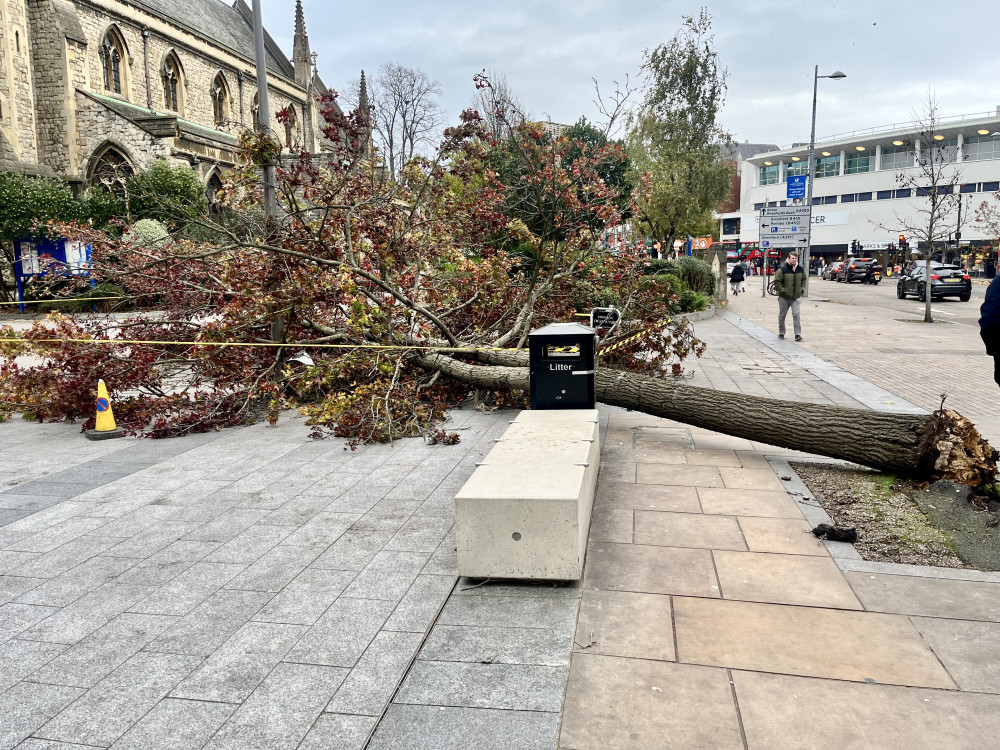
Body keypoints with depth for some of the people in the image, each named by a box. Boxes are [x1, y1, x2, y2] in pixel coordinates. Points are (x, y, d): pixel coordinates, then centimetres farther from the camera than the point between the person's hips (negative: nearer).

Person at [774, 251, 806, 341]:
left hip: (796, 297, 2)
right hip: (784, 298, -2)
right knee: (782, 316, 11)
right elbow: (777, 282, -10)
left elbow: (803, 280, 19)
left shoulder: (801, 269, 4)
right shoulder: (782, 270, -11)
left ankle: (798, 334, -7)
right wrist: (782, 291, -14)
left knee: (796, 315, -9)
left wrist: (802, 289, 7)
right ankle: (781, 333, 27)